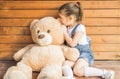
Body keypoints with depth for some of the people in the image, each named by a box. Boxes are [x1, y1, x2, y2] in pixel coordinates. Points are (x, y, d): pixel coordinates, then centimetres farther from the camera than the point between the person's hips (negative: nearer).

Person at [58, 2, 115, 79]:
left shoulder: (80, 28, -15)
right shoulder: (67, 27, 9)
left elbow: (72, 43, -20)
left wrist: (65, 32, -12)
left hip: (85, 53, -7)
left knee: (77, 71, -30)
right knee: (65, 64, -21)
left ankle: (105, 73, -22)